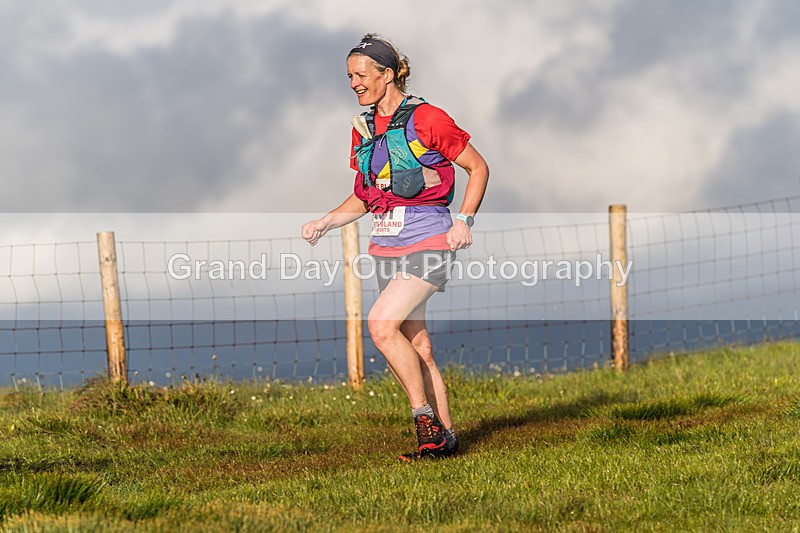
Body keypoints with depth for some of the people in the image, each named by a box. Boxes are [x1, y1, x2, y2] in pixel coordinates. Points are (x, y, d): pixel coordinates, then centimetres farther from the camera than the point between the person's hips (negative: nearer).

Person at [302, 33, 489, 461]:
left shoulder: (426, 119, -8)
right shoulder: (363, 129, 12)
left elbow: (478, 168, -1)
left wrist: (465, 221, -11)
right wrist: (324, 223, 4)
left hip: (428, 242, -7)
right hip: (386, 246, 7)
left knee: (381, 325, -21)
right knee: (416, 345, 6)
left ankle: (424, 418, -11)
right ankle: (443, 437, 14)